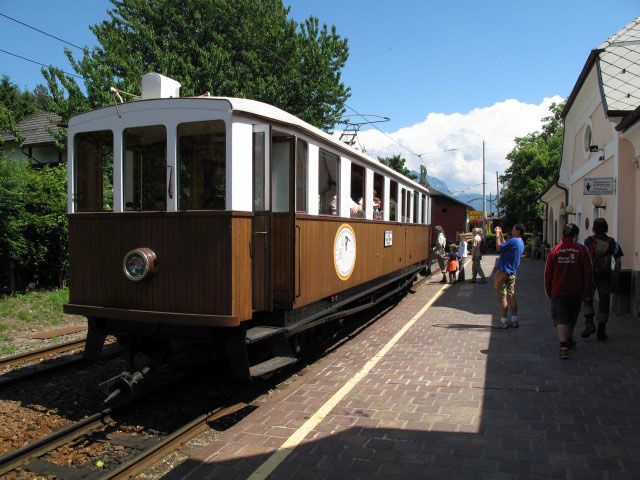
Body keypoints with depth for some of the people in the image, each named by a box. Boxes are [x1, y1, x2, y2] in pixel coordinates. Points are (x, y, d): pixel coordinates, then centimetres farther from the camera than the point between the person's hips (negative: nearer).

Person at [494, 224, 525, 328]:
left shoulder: (513, 241, -16)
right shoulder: (521, 243, 13)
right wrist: (501, 235, 23)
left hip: (503, 272, -9)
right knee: (511, 296, 11)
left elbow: (498, 248, -14)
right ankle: (514, 321, 13)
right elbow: (505, 246, 22)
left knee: (502, 297, -3)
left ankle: (503, 321, 0)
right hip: (512, 273, 9)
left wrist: (497, 235, -4)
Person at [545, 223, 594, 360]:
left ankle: (563, 347, -15)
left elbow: (548, 273, 2)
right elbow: (588, 273, -5)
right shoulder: (581, 250, -5)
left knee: (561, 319, -2)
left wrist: (548, 291, 13)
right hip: (576, 292, 1)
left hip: (558, 292, -1)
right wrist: (588, 292, 3)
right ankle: (569, 340, 38)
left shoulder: (554, 250, -3)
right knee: (572, 318, 20)